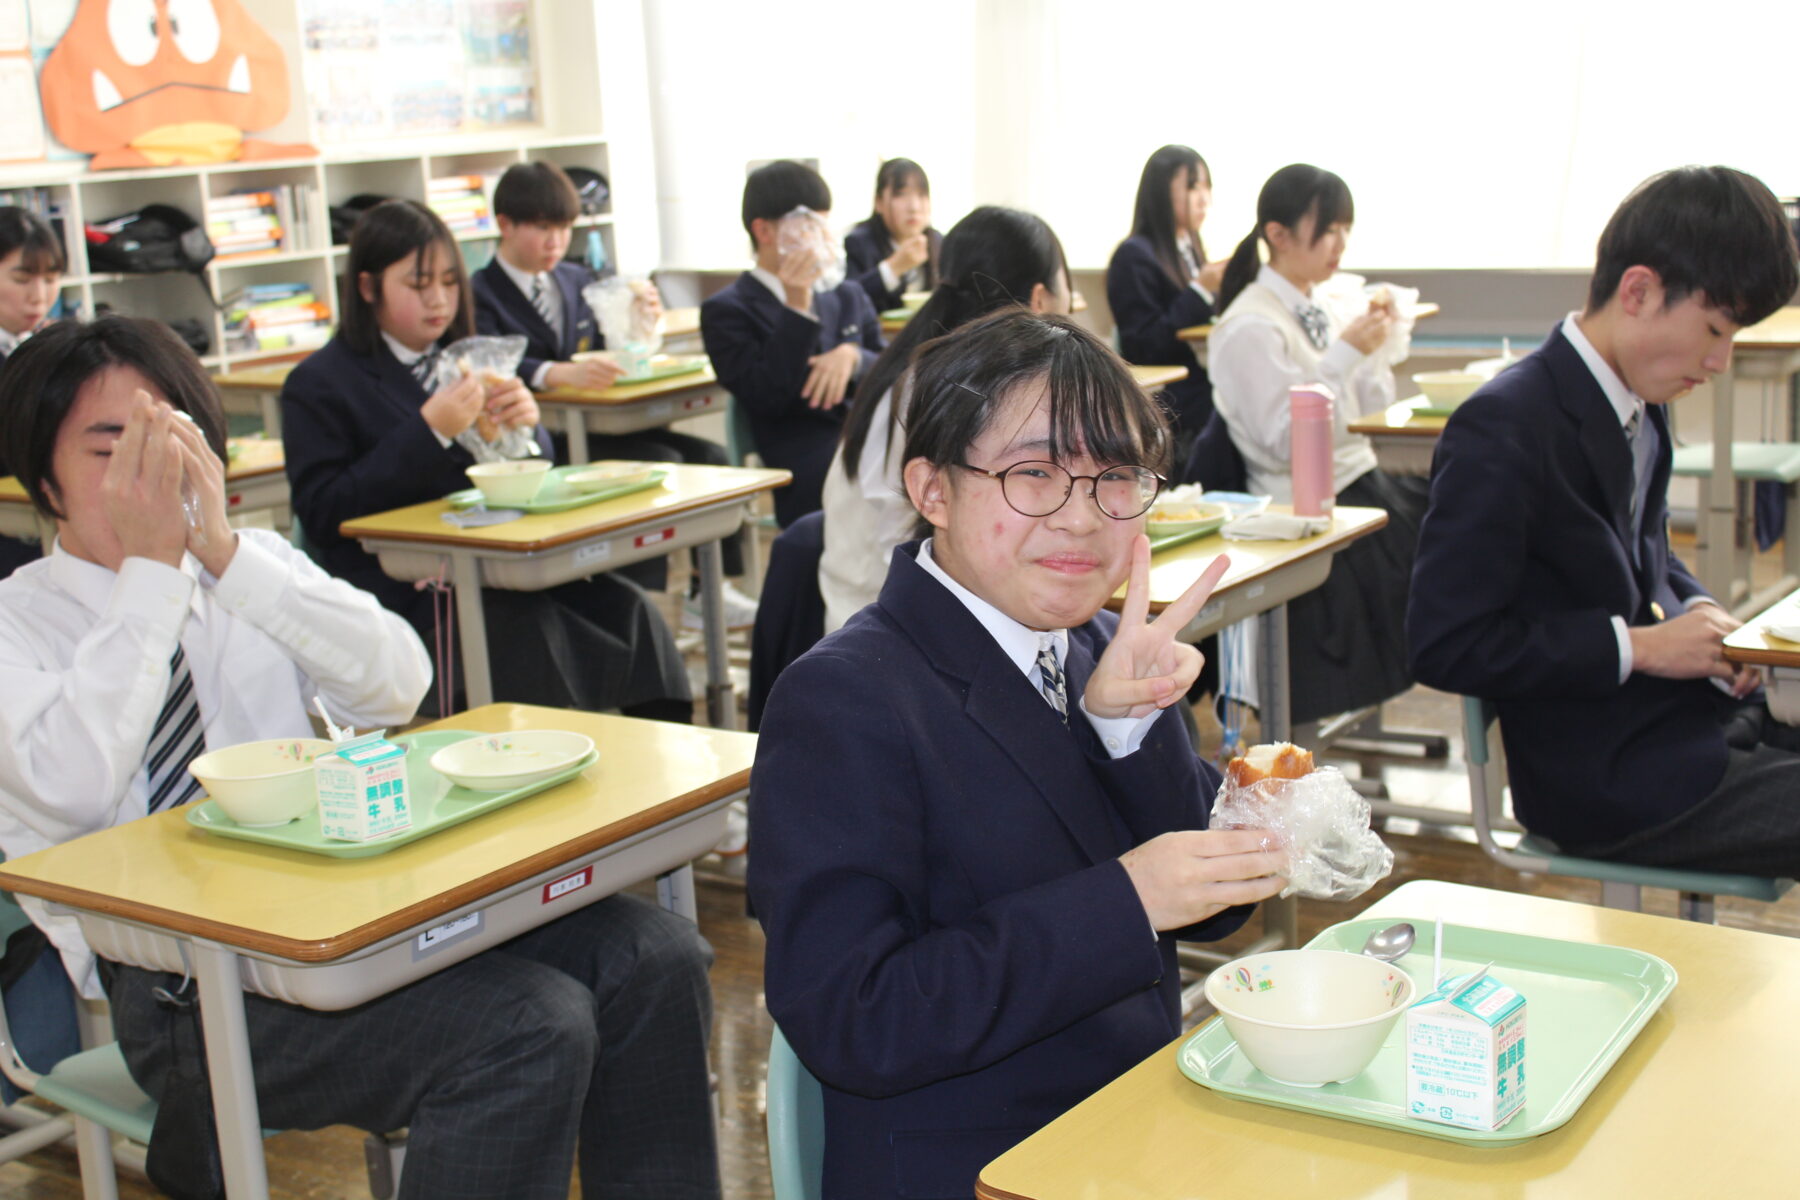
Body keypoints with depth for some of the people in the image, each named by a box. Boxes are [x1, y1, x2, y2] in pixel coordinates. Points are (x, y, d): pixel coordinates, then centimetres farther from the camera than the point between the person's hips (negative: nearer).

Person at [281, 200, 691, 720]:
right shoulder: (318, 384, 2)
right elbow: (323, 516, -10)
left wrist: (524, 428, -3)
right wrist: (429, 431, -17)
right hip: (401, 592, -5)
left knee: (626, 608, -21)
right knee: (526, 630, -33)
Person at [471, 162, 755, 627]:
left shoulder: (577, 280, 19)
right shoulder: (480, 295, -4)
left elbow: (606, 356, 17)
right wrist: (563, 374, -40)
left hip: (594, 426, 7)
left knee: (709, 456, -13)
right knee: (658, 463, -27)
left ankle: (708, 592, -4)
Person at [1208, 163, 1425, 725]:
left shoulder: (1322, 312, 10)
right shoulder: (1250, 328, -13)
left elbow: (1373, 407, 15)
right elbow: (1284, 438, -20)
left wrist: (1379, 341, -1)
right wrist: (1344, 353, -21)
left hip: (1361, 483, 8)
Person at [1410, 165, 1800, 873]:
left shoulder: (1641, 405, 8)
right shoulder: (1504, 430, -19)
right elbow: (1445, 647, -21)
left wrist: (1697, 611, 4)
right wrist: (1636, 645, -18)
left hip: (1693, 719, 9)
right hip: (1611, 779, -9)